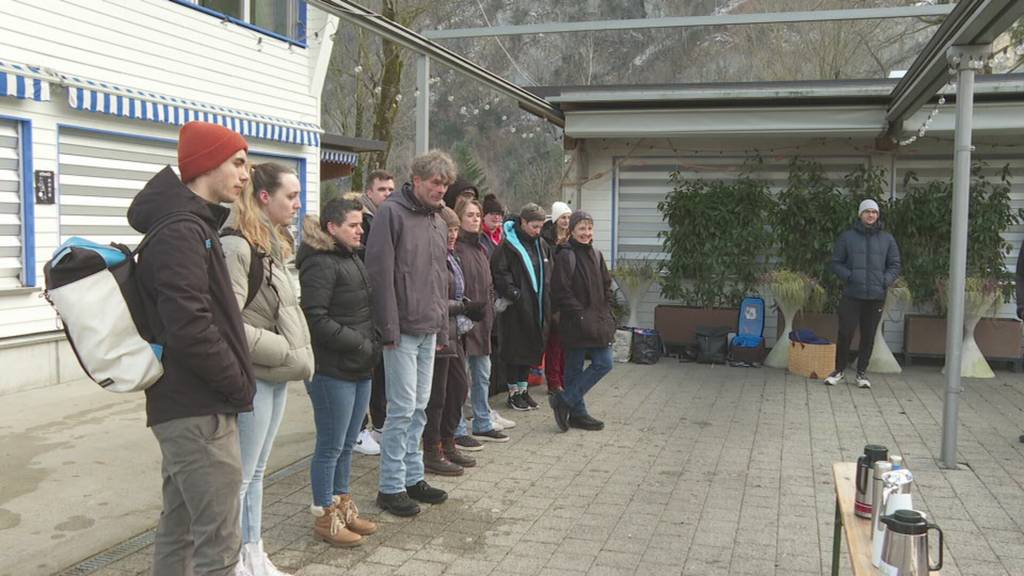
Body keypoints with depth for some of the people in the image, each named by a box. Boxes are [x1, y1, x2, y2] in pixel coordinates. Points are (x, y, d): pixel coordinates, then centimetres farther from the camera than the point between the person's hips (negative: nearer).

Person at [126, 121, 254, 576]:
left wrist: (231, 384, 12)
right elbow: (191, 329, -25)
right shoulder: (182, 233, -17)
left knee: (179, 528, 18)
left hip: (183, 404, 10)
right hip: (200, 409, -10)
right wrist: (239, 385, -12)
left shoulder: (185, 225, 15)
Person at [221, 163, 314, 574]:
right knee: (240, 476, 2)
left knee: (256, 471, 17)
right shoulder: (235, 246, -17)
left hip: (276, 375, 9)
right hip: (252, 378, -9)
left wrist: (295, 356, 6)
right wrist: (287, 353, -16)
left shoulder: (271, 245, 12)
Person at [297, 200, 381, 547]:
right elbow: (315, 319, -21)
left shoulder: (353, 259, 15)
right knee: (330, 446, 2)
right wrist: (359, 344, -17)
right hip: (331, 370, -9)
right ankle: (324, 518, 15)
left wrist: (374, 343, 7)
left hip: (360, 368, 9)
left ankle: (343, 506, 29)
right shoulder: (320, 263, -14)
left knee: (347, 444, 17)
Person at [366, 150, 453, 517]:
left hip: (429, 331, 8)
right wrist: (389, 327, -18)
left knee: (418, 407, 13)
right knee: (403, 408, -4)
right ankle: (391, 487, 8)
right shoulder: (392, 213, -9)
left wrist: (443, 328, 17)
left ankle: (413, 477, 24)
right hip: (403, 329, -8)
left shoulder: (438, 221, 16)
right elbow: (380, 273, -15)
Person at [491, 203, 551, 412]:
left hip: (537, 307, 7)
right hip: (517, 308, -7)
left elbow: (548, 274, 20)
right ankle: (513, 392, 11)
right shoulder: (508, 245, -8)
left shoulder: (541, 245, 14)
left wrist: (546, 299, 8)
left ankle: (523, 388, 24)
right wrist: (515, 294, -19)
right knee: (515, 349, 0)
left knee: (532, 348, 12)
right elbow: (499, 274, -13)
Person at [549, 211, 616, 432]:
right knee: (574, 368, 0)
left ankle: (565, 400, 12)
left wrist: (606, 314, 6)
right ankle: (577, 413, 13)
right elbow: (561, 291, -16)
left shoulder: (596, 255, 13)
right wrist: (581, 315, -16)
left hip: (599, 321, 7)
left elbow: (606, 287, 18)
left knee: (604, 363, 5)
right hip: (576, 324, -7)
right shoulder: (565, 256, -10)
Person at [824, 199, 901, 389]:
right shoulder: (847, 237, 3)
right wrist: (848, 276, -10)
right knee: (845, 334, -3)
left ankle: (861, 373, 18)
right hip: (851, 295, -2)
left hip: (876, 296, 2)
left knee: (868, 336, 6)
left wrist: (885, 281, -5)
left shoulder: (887, 239, 8)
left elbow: (894, 266, 11)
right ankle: (839, 370, 12)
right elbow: (836, 262, 6)